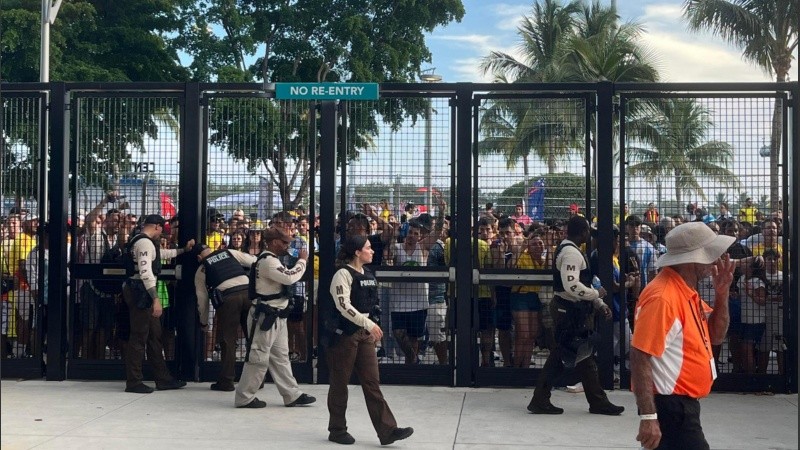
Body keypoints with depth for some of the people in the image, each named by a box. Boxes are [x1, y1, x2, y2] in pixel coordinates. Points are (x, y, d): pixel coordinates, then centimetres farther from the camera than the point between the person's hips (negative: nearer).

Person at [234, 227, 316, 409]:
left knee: (280, 357, 13)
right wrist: (302, 261, -15)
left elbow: (285, 279, 16)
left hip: (276, 317, 11)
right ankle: (245, 397, 4)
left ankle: (292, 395, 18)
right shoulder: (267, 261, -18)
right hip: (264, 317, -11)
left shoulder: (271, 260, 17)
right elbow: (289, 277, -27)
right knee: (258, 357, -4)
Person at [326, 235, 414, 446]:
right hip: (344, 334, -7)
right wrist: (370, 324, -30)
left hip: (364, 334, 7)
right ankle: (337, 429, 16)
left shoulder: (368, 274, 12)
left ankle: (387, 430, -2)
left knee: (372, 383, 2)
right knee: (340, 383, 4)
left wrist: (372, 331, 17)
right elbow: (344, 306, -24)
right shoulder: (343, 274, -12)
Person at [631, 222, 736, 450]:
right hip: (669, 406, -10)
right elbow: (639, 358, -25)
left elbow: (715, 336, 16)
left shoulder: (687, 291, 8)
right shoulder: (662, 296, -22)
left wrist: (721, 294, 0)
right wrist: (648, 417, -27)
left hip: (684, 404, 10)